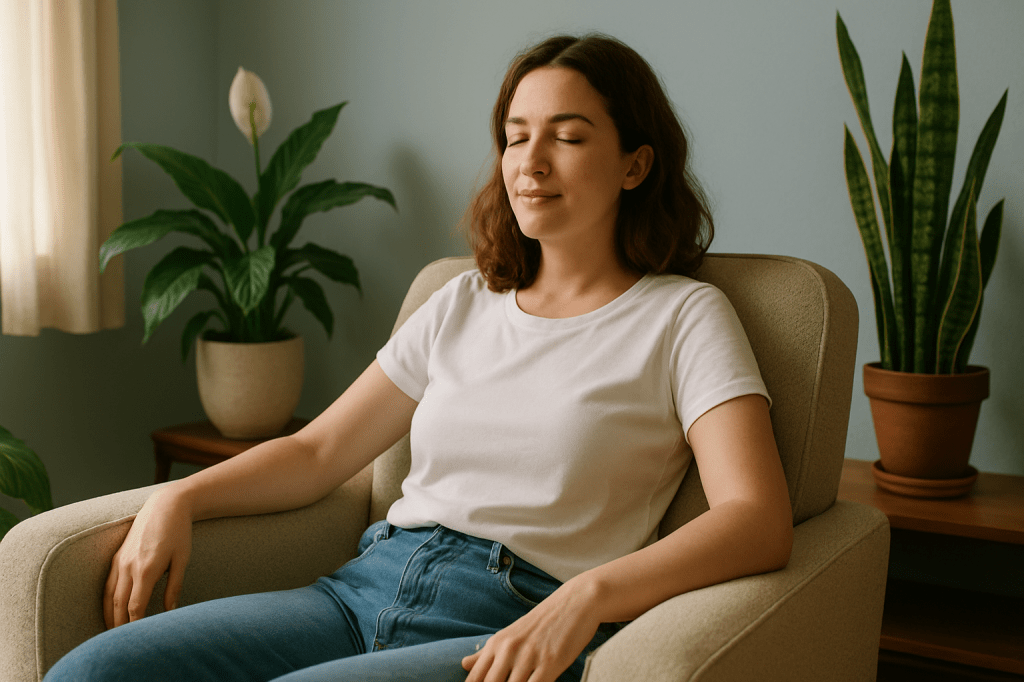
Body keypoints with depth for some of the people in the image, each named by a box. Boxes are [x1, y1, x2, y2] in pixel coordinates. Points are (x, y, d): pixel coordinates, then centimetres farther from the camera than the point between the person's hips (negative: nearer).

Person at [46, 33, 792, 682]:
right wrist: (181, 497, 1)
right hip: (366, 586, 5)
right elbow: (317, 452, 19)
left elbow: (759, 521, -11)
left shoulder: (682, 316, 2)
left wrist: (585, 596, -26)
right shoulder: (463, 304, 18)